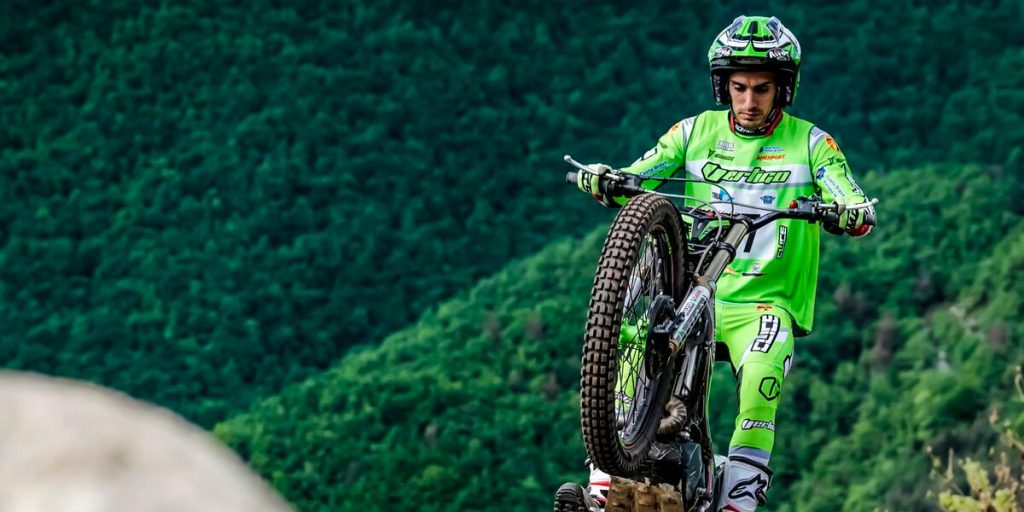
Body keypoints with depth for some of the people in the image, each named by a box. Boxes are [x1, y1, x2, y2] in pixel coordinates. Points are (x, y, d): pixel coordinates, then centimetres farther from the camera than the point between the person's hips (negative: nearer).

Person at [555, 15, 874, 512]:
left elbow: (855, 208, -6)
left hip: (765, 303, -2)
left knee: (761, 377, -32)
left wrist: (850, 214, -30)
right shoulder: (697, 131, 9)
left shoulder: (810, 143, 4)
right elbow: (632, 181, 4)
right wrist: (601, 180, -18)